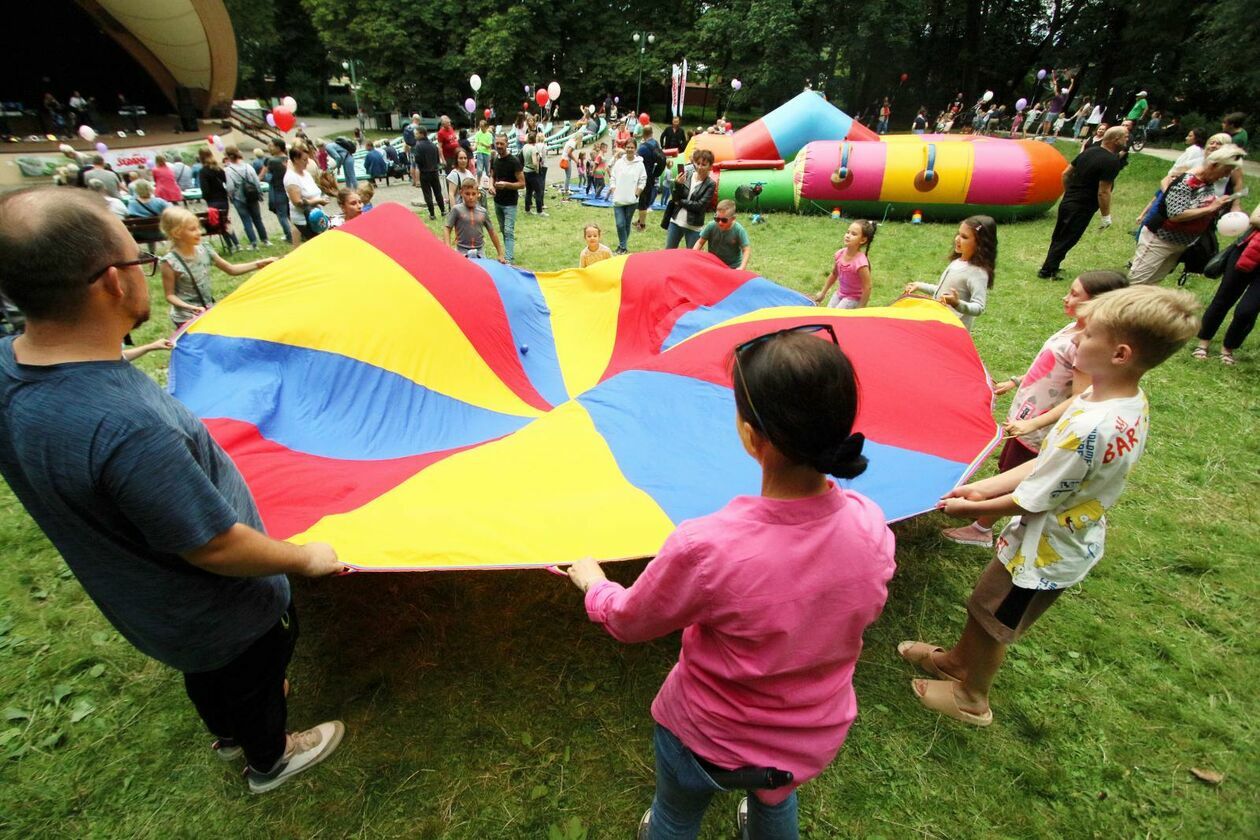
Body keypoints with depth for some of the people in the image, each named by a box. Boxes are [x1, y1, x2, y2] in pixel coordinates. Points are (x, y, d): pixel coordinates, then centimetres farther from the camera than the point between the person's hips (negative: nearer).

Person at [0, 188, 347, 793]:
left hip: (139, 603, 7)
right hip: (220, 616, -7)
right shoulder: (129, 429, -44)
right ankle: (270, 761, 55)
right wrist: (306, 559, -16)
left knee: (209, 674, 35)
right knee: (254, 677, 25)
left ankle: (229, 734, 65)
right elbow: (216, 547, -32)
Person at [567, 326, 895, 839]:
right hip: (820, 736, 4)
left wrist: (592, 582, 2)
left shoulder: (705, 548, -40)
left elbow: (626, 623, -19)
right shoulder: (869, 524, -25)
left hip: (712, 742, -3)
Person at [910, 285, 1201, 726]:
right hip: (1069, 539, 8)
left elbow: (1032, 501, -26)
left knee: (991, 622, 16)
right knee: (985, 602, 27)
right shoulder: (1131, 403, -7)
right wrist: (983, 487, -3)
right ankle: (958, 659, 53)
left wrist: (972, 508, -11)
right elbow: (1049, 465, -1)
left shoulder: (1092, 428, -37)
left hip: (1046, 554, -8)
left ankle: (971, 699, 42)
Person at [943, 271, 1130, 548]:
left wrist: (1031, 424, -35)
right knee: (1007, 470, 23)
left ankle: (981, 529, 23)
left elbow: (1079, 399, -28)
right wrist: (1014, 382, 18)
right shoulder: (1074, 328, 0)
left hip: (1036, 428, -8)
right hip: (1024, 416, 8)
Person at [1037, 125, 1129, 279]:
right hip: (1082, 208, -8)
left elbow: (1066, 174, 10)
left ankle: (1050, 265, 30)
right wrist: (1106, 216, -11)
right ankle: (1047, 271, 6)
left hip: (1067, 202, 8)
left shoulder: (1089, 151, 6)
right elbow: (1103, 192, -20)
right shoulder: (1112, 161, -17)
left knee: (1058, 236, 17)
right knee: (1066, 240, 1)